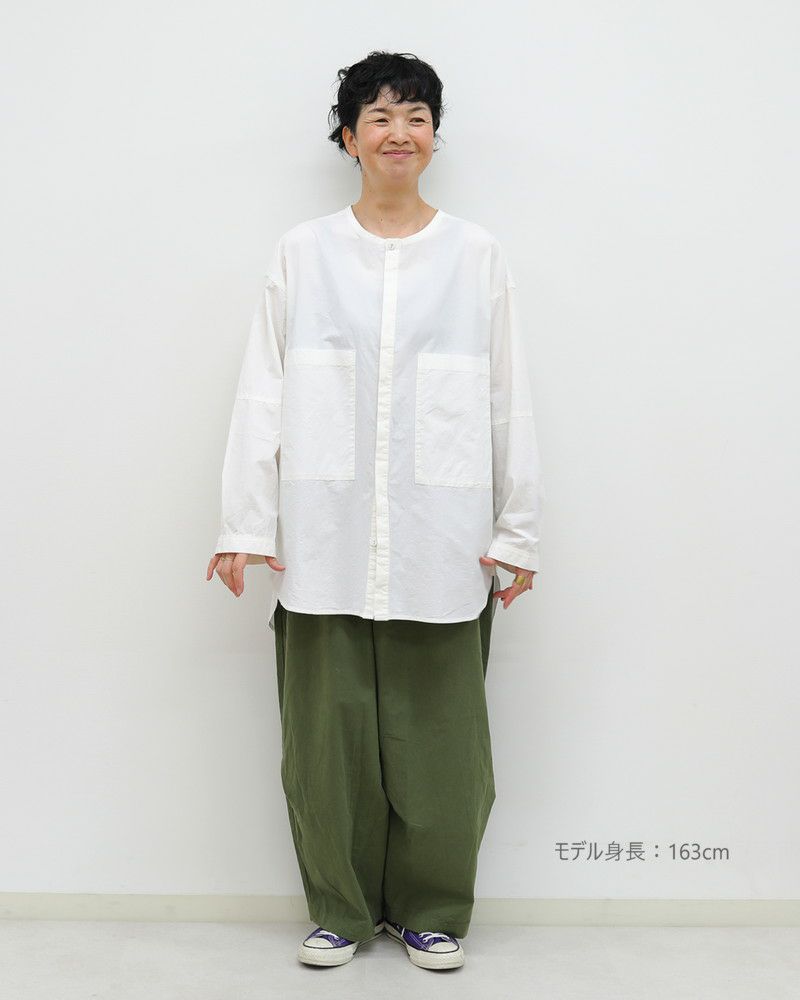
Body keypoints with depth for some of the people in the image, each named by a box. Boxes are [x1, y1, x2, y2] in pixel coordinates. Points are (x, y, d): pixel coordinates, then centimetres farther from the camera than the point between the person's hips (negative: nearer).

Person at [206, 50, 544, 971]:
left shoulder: (475, 254, 6)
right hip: (325, 540, 0)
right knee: (329, 730, 6)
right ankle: (340, 907, 26)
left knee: (436, 731, 6)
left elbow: (508, 401, 5)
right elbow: (263, 397, 4)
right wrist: (244, 528, -1)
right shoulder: (303, 253, 6)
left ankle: (432, 908, 25)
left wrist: (518, 530, 2)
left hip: (440, 543, 0)